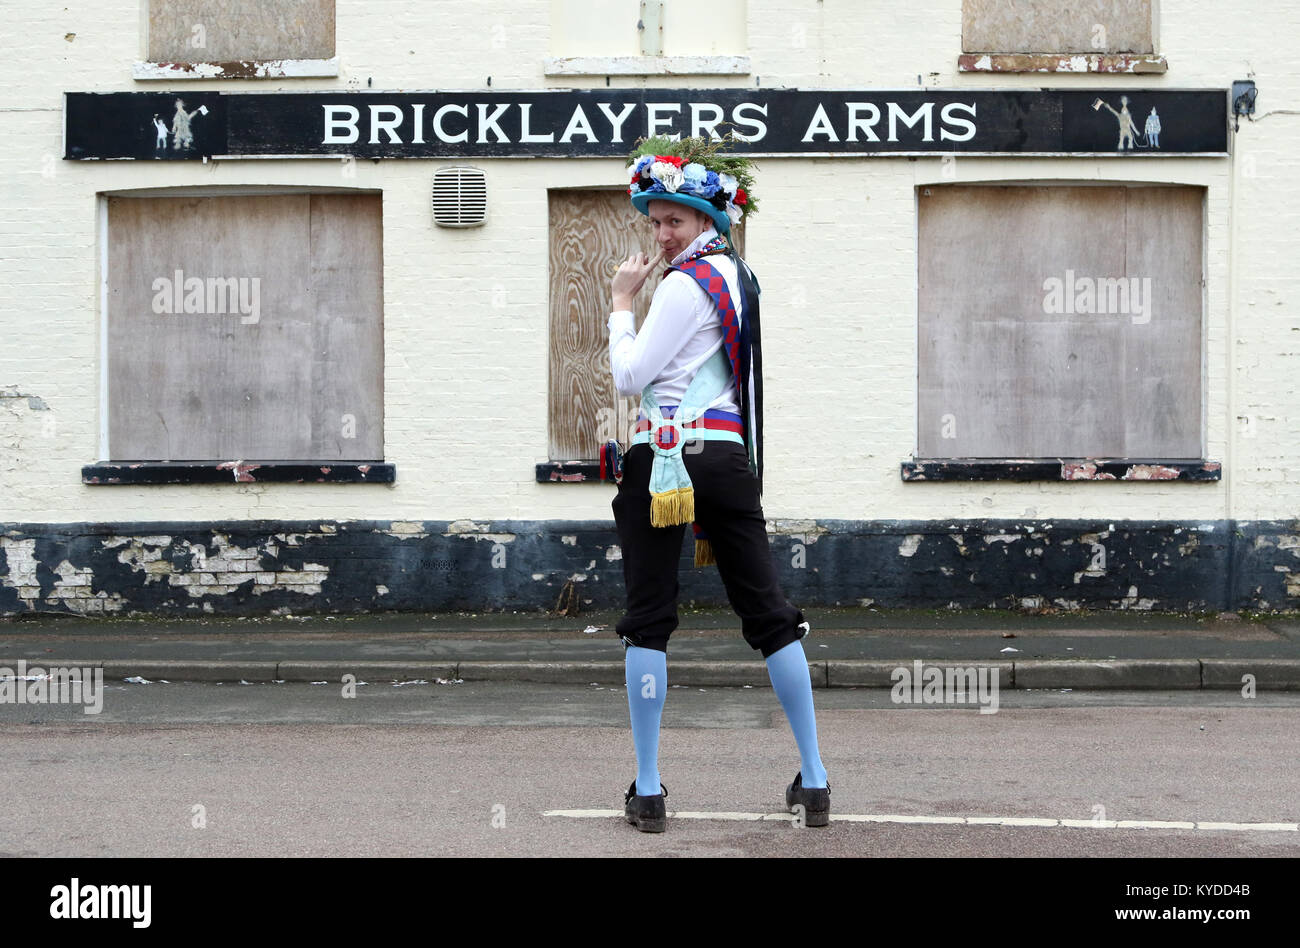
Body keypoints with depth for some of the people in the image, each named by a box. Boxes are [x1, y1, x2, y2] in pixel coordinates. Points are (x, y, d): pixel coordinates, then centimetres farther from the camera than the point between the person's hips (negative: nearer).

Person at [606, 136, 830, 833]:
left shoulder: (685, 283, -9)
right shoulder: (740, 274, 16)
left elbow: (630, 375, -8)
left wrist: (621, 301, 2)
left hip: (664, 457, -7)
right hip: (728, 457, 7)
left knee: (648, 621, 1)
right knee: (768, 613, 8)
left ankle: (648, 791, 1)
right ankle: (814, 781, 10)